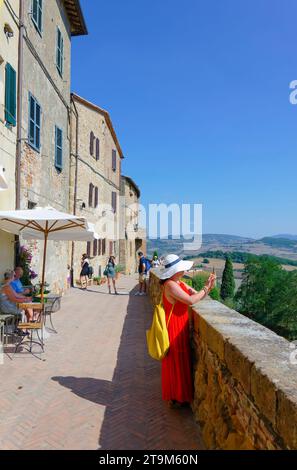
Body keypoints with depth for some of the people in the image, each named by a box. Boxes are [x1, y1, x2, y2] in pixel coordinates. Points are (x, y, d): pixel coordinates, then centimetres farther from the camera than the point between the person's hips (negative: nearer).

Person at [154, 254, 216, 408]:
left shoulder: (180, 283, 7)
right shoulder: (170, 285, -23)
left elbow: (196, 296, 7)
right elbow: (191, 300, -26)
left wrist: (208, 287, -8)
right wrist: (205, 288, -14)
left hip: (181, 328, 9)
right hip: (174, 328, -9)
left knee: (182, 360, 20)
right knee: (175, 362, 5)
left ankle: (182, 394, 36)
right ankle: (174, 398, 22)